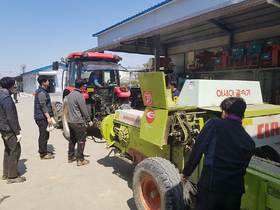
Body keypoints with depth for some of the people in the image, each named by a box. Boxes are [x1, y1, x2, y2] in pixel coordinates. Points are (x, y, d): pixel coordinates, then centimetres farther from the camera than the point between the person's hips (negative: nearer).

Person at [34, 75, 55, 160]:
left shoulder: (43, 91, 16)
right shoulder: (41, 92, -16)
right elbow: (43, 106, -22)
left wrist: (49, 116, 25)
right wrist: (48, 117, -24)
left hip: (43, 118, 10)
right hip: (42, 118, -10)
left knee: (45, 135, 18)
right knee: (43, 135, -3)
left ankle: (44, 151, 29)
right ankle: (43, 154, 6)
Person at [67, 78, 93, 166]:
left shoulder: (69, 95, 9)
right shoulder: (80, 96, -18)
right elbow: (84, 110, -15)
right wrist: (89, 121, -5)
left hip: (70, 121, 9)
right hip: (78, 122, -9)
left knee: (72, 139, 18)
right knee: (81, 140, 0)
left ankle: (71, 157, 28)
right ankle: (80, 160, 5)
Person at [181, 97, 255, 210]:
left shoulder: (214, 124, -4)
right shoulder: (249, 141, 10)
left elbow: (198, 149, -11)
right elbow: (243, 168, 13)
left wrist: (186, 172, -2)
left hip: (210, 186, -4)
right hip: (235, 191, 4)